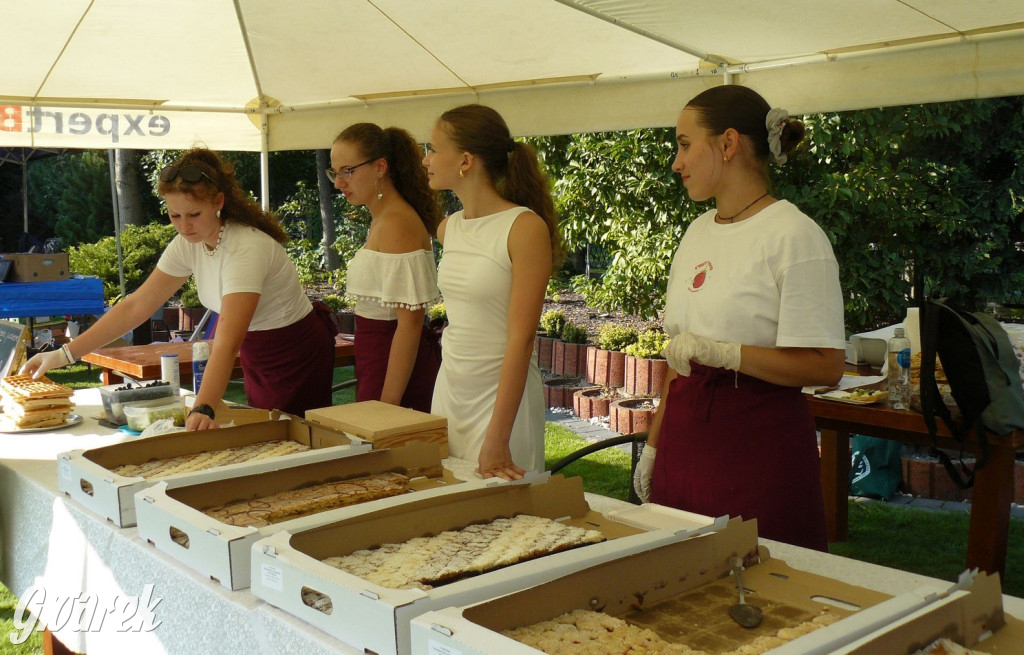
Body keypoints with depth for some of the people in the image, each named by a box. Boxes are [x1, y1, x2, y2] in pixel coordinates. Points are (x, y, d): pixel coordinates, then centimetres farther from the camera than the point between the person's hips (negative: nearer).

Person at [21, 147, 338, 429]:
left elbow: (227, 343, -42)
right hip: (257, 355, 7)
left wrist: (203, 409, -55)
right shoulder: (187, 244, -8)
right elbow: (135, 307, -5)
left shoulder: (247, 249, -32)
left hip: (296, 353, -7)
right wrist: (63, 354, -9)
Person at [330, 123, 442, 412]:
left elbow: (410, 323, -22)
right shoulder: (381, 220, 12)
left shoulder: (397, 224, -18)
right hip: (376, 357, 9)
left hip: (396, 363, -9)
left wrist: (387, 403, -22)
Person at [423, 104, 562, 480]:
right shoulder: (448, 229, 6)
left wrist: (497, 439, -23)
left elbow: (521, 339, -20)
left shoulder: (525, 227, -15)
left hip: (503, 393, -7)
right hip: (449, 388, 7)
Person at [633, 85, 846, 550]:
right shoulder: (697, 233, 14)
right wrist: (654, 444, 15)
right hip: (685, 438, 7)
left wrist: (722, 353, -23)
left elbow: (826, 367, -16)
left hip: (759, 447, -7)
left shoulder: (794, 236, -10)